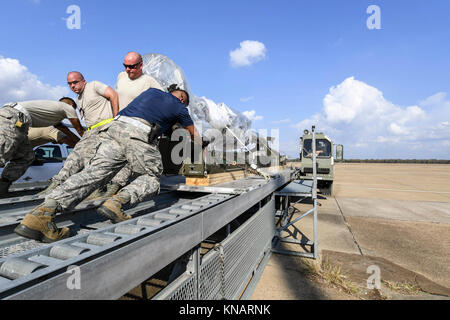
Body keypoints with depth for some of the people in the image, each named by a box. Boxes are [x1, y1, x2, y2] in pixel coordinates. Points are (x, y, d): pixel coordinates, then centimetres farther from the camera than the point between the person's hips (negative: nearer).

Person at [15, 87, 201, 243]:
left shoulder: (152, 90, 35)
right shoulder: (179, 106, 23)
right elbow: (193, 132, 37)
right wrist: (200, 146, 55)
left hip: (115, 125, 6)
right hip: (139, 133, -5)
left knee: (93, 173, -2)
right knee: (152, 178, 8)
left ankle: (41, 214, -16)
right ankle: (116, 203, -16)